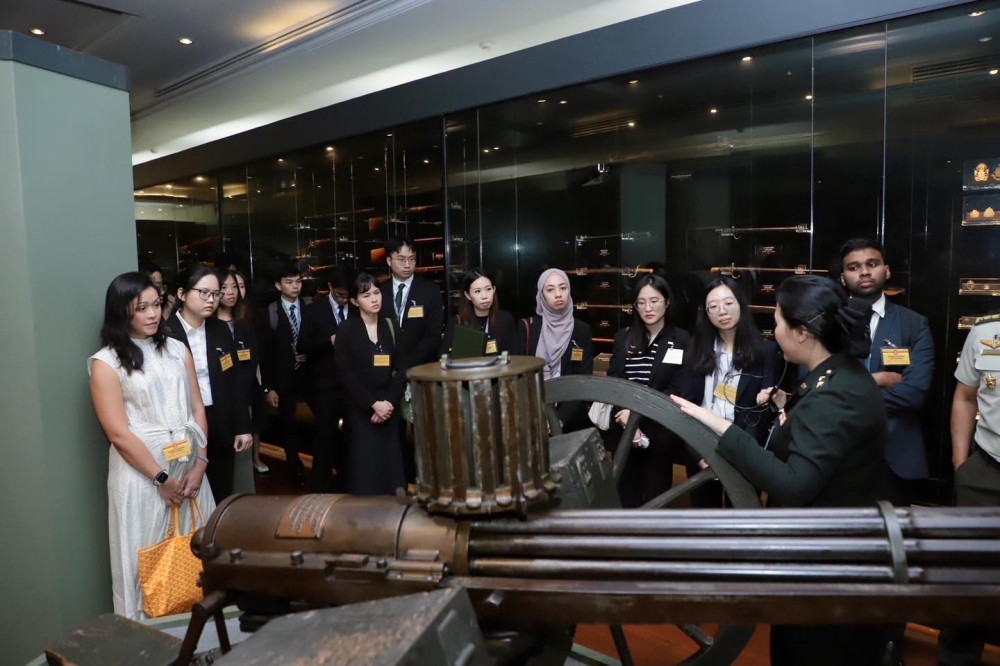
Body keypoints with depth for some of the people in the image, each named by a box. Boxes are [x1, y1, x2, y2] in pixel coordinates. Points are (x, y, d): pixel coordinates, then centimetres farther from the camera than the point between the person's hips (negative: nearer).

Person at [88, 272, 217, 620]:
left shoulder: (177, 349, 7)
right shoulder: (106, 363, -7)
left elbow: (197, 409, 6)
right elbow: (118, 434, -10)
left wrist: (199, 464, -5)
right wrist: (162, 478, -10)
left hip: (189, 467, 4)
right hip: (142, 473, -4)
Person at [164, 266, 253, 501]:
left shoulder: (221, 330, 6)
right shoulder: (165, 333, -10)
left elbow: (236, 380, 8)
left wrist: (243, 427, 6)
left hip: (222, 426, 5)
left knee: (222, 496, 15)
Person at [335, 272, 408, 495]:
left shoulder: (390, 326, 7)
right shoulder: (346, 330, -2)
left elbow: (401, 369, 3)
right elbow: (346, 375, -8)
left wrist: (389, 402, -9)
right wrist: (374, 403, -13)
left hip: (389, 407, 3)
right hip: (361, 410, -3)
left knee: (392, 464, 3)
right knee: (364, 466, -2)